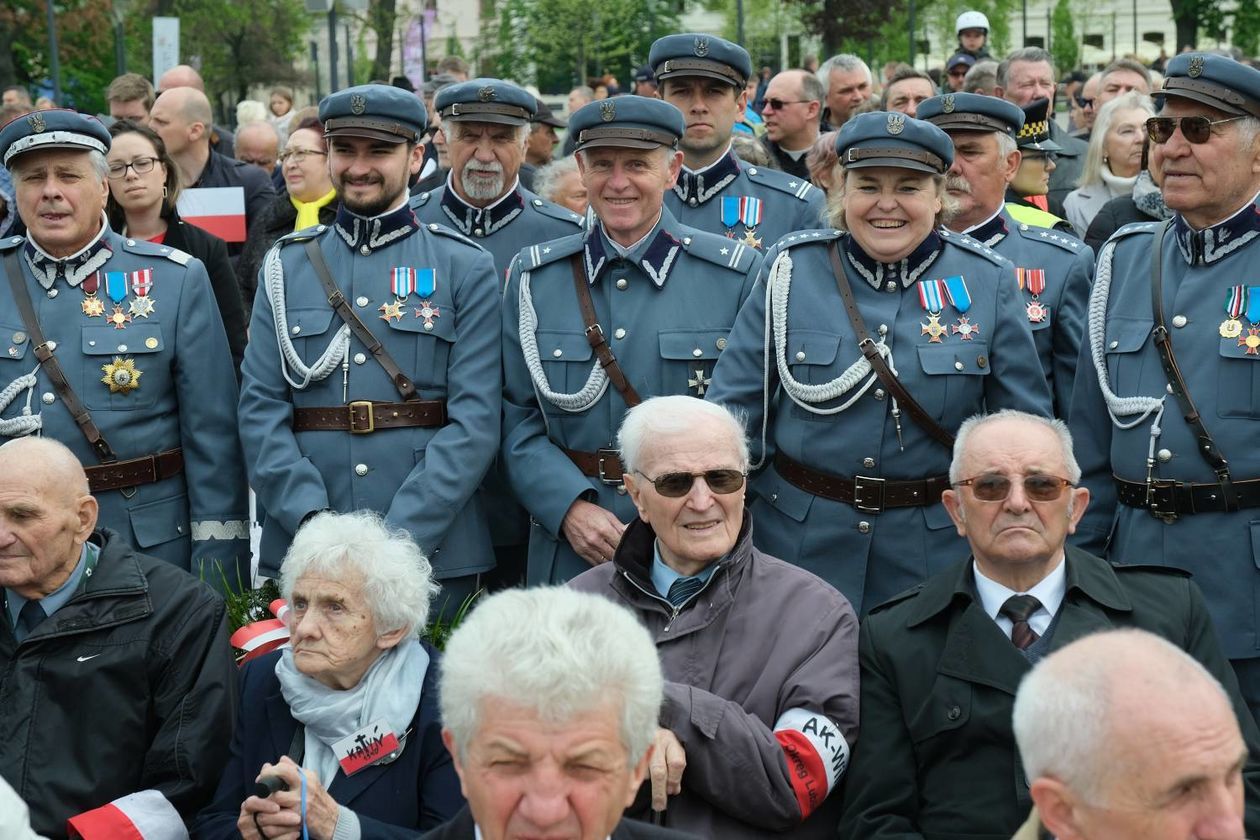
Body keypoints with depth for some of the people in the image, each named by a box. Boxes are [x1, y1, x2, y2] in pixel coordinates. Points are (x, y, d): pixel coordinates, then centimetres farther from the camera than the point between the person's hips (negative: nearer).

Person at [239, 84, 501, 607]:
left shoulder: (466, 269, 2)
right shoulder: (286, 265, 9)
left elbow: (475, 420, -6)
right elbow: (260, 408, 2)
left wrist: (400, 538, -16)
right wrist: (312, 523, -13)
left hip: (433, 551, -1)